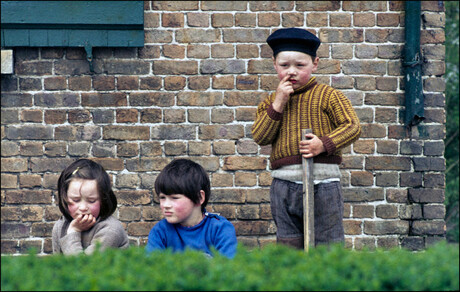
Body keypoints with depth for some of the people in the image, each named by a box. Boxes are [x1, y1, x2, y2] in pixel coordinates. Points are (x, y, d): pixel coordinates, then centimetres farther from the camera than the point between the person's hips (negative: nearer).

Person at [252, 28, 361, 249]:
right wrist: (278, 103, -9)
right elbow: (260, 137, -2)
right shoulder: (271, 102, 11)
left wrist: (324, 144, -20)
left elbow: (353, 126, -6)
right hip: (284, 186, 4)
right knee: (288, 244, 8)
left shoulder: (328, 96, 0)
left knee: (327, 244, -1)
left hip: (322, 183, -4)